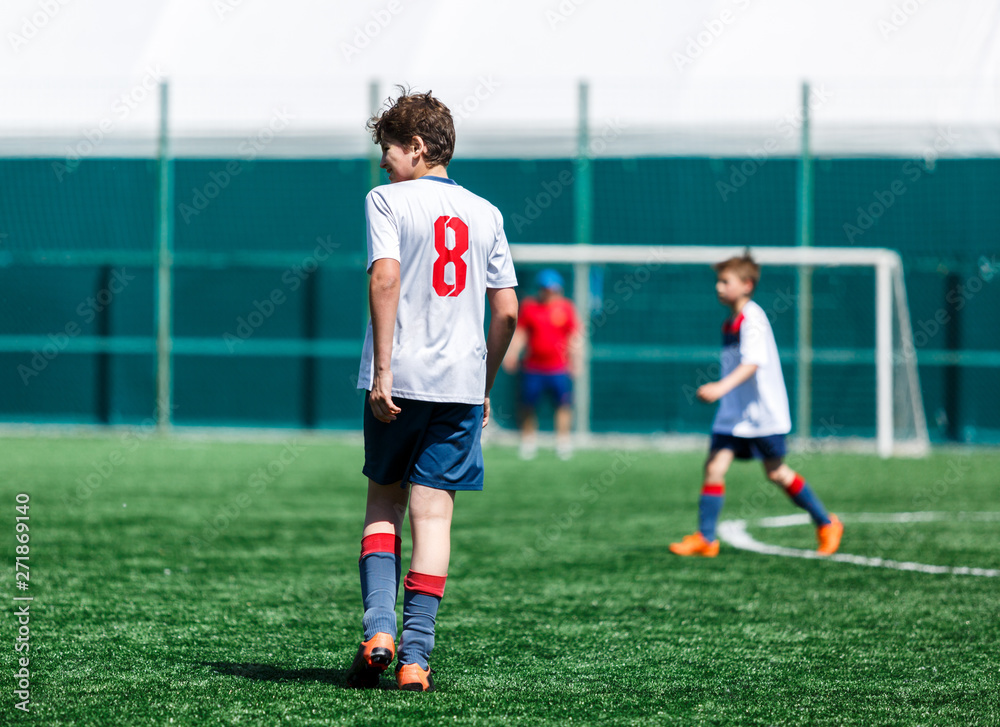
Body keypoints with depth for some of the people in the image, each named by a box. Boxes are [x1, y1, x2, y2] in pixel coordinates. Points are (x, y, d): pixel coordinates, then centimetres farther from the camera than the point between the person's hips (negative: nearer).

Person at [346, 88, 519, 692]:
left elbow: (386, 278, -15)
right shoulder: (486, 213, 12)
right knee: (433, 513, 2)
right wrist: (485, 386, 18)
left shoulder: (389, 200, -1)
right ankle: (415, 654, -3)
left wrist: (382, 371, -15)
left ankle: (379, 628, -4)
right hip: (462, 383, 2)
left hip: (401, 380, -2)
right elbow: (507, 311, 9)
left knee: (384, 502, 13)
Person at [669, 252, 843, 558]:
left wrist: (722, 387, -42)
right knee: (715, 467, -6)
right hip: (733, 411, 7)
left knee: (776, 473, 4)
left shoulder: (753, 318, -16)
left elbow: (753, 362, -30)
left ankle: (827, 525, 21)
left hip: (763, 412, -7)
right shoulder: (730, 323, 10)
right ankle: (705, 538, -5)